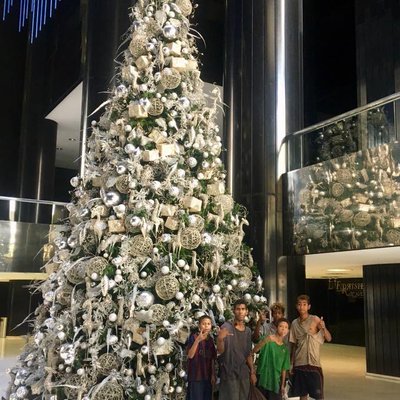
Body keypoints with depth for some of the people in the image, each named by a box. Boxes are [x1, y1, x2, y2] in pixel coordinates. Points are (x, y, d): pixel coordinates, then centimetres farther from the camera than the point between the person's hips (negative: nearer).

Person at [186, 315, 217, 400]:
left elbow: (212, 359, 13)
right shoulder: (194, 337, -9)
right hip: (196, 376, -6)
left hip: (207, 376, 6)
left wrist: (213, 375, 9)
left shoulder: (210, 339, 8)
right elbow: (190, 355, -19)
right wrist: (198, 340, -30)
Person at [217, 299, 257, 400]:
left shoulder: (248, 331, 9)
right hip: (229, 372, -6)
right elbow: (220, 351, -15)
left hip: (244, 372, 6)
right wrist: (220, 339, -34)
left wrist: (252, 372, 12)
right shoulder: (226, 327, -10)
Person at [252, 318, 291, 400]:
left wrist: (282, 385, 10)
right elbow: (254, 351, -25)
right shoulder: (267, 340, -7)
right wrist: (264, 341, -41)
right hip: (262, 379, -4)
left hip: (276, 382, 4)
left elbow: (284, 368, 13)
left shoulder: (285, 348, 9)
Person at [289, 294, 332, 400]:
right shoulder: (294, 323, 6)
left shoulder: (315, 320, -6)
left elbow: (329, 339, -13)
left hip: (314, 363, -3)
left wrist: (324, 328, -32)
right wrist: (291, 364, 9)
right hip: (299, 364, 4)